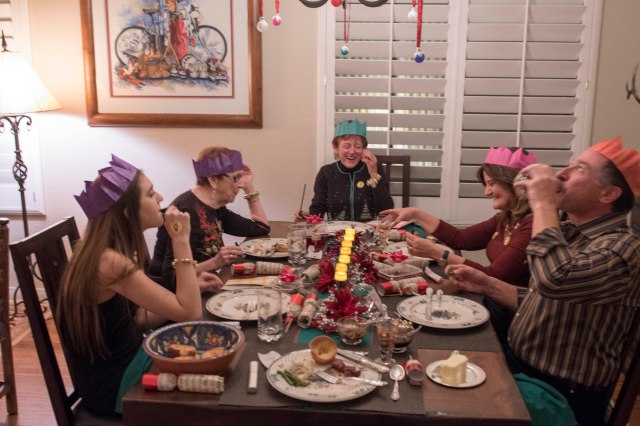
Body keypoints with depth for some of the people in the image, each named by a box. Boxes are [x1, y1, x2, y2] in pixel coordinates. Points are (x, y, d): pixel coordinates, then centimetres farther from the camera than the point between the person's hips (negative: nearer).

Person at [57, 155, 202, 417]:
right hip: (113, 385, -8)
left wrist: (192, 287, -5)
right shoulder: (110, 262, -28)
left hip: (123, 359, 8)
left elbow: (138, 318, 5)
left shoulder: (109, 251, 1)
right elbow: (190, 313, -27)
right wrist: (181, 241, -26)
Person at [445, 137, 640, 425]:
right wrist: (487, 285, 3)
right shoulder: (569, 234, 8)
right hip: (519, 369, 8)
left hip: (560, 395, -8)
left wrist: (542, 204, -28)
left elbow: (556, 280, -41)